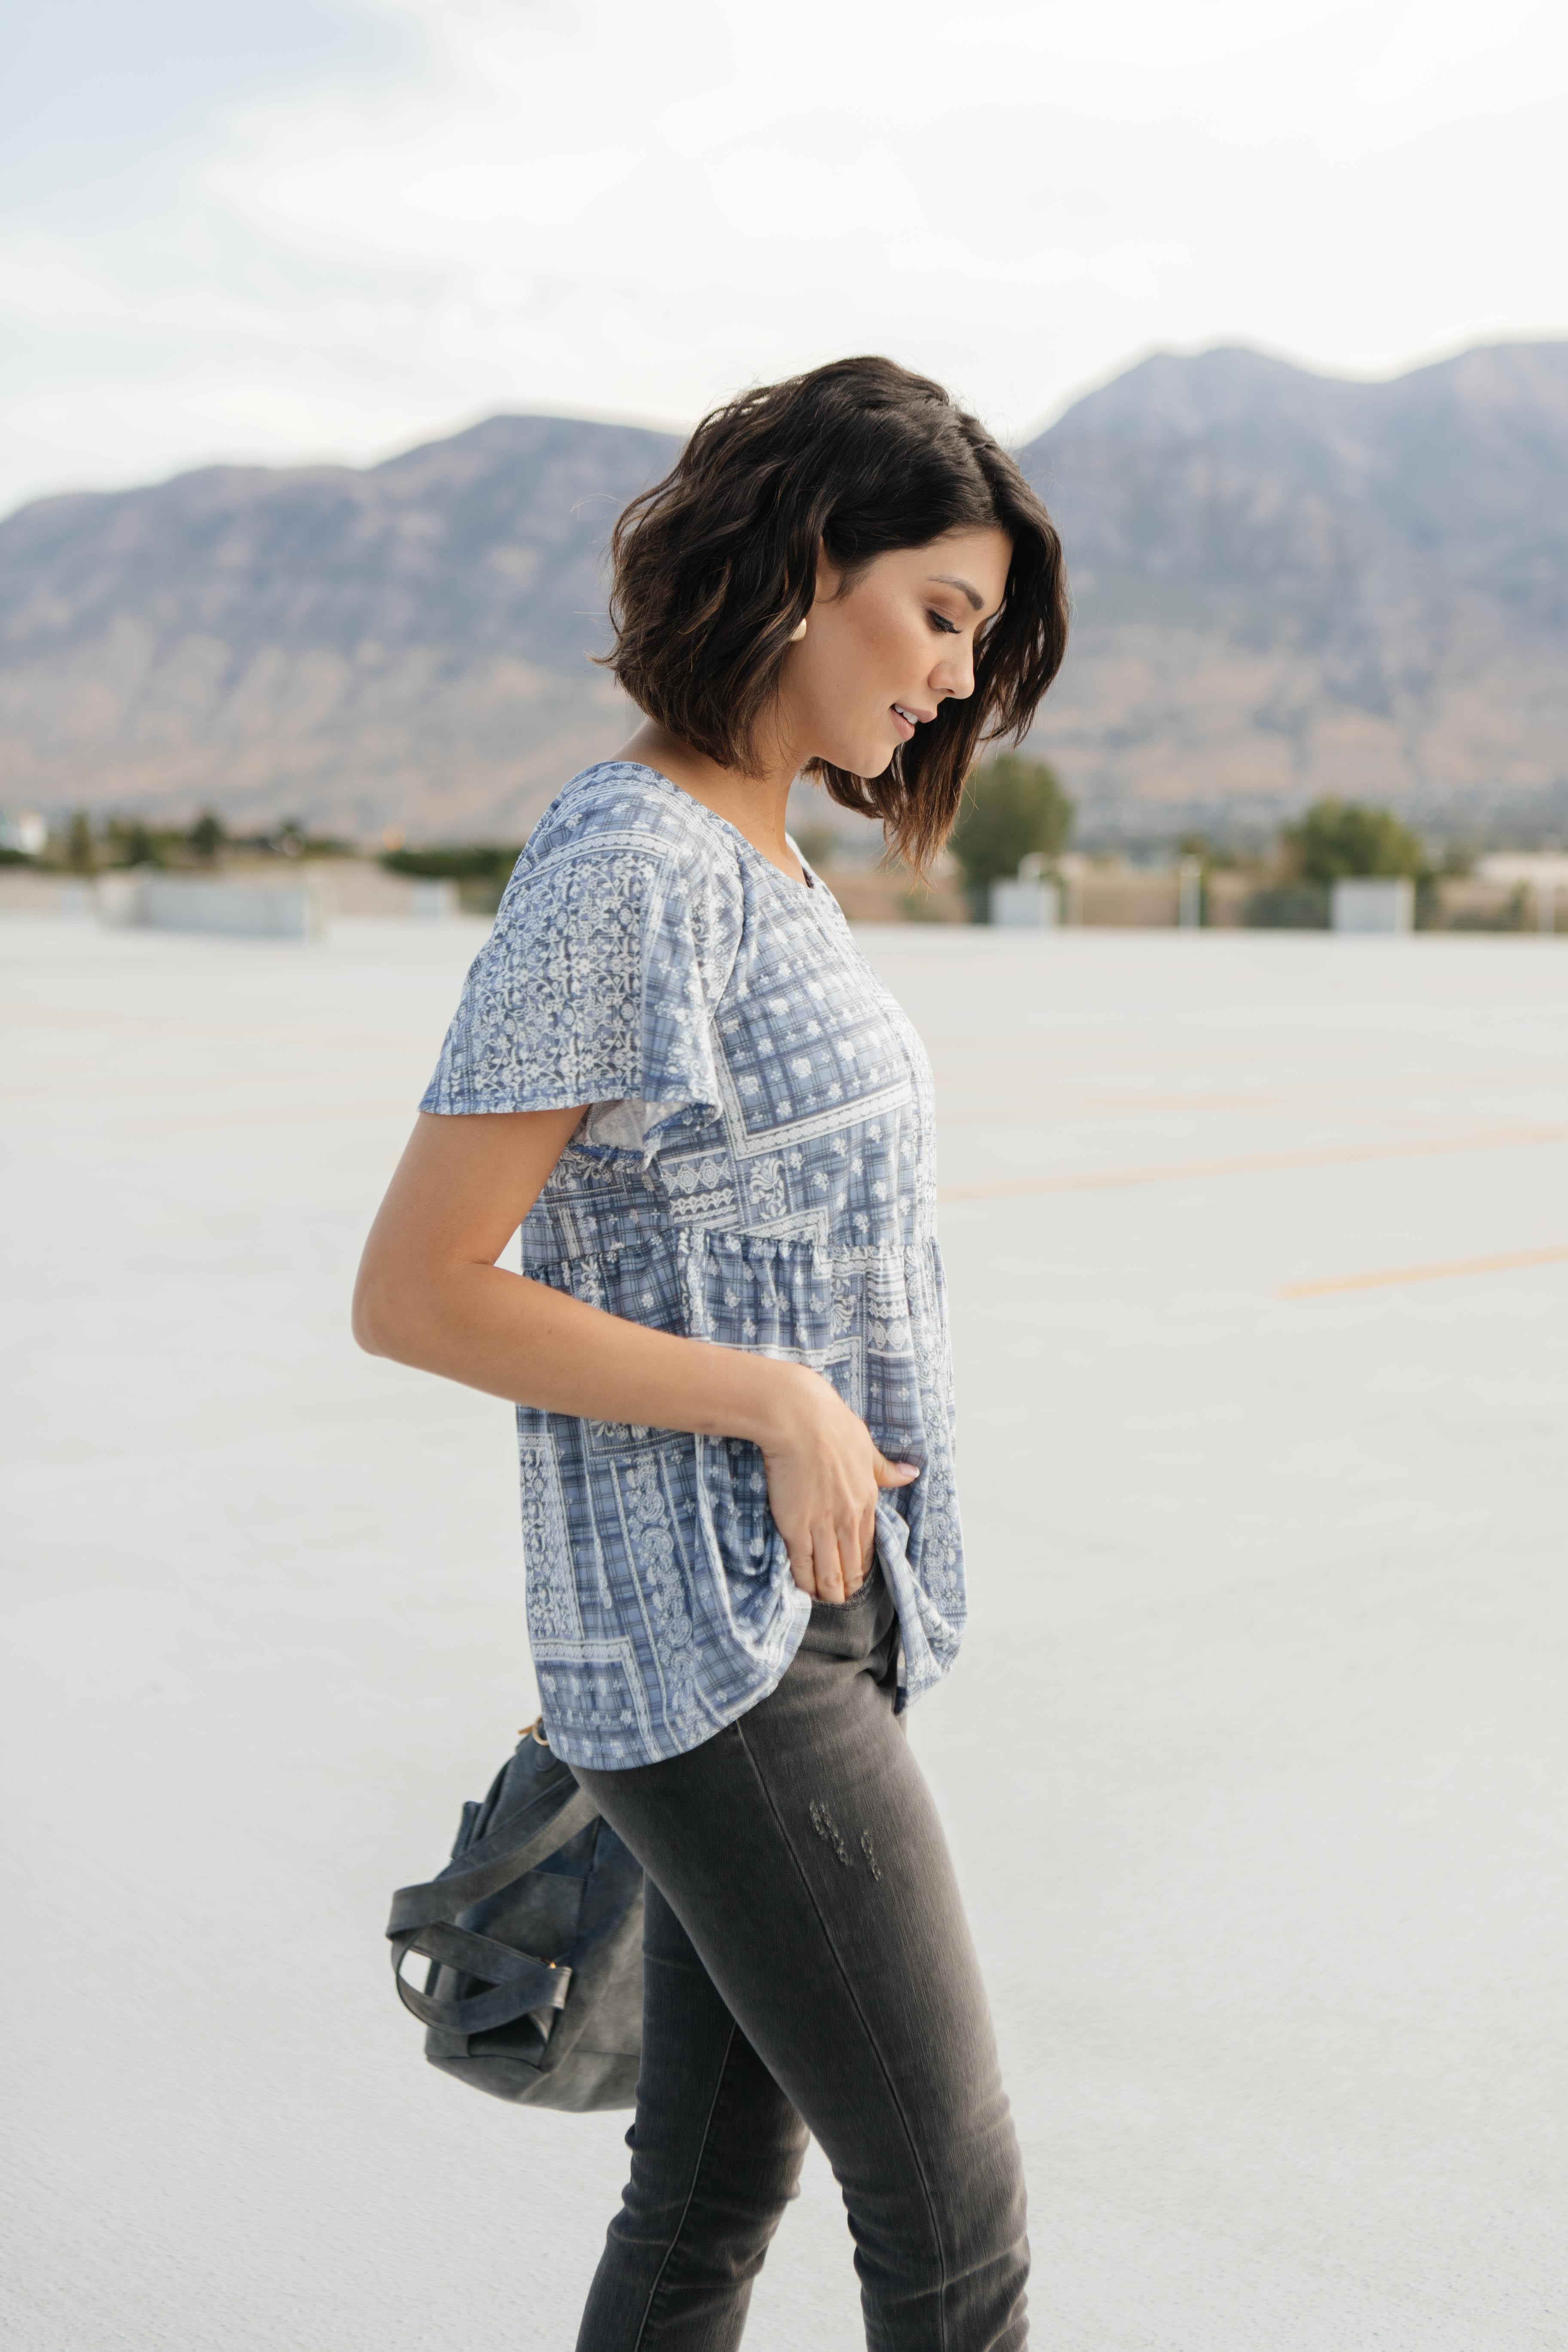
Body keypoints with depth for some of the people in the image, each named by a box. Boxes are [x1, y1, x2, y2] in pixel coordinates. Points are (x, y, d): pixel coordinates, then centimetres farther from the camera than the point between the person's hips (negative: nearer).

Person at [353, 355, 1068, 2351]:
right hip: (716, 1640, -9)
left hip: (807, 1613, 9)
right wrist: (775, 1404, -17)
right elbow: (416, 1291, -18)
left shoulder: (750, 860, 12)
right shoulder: (625, 869, -17)